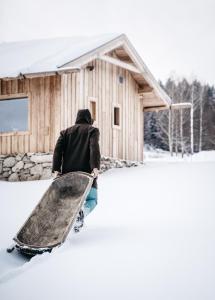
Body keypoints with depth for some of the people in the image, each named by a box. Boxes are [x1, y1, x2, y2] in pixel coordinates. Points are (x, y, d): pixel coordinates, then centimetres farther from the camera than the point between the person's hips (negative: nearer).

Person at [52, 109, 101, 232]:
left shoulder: (66, 132, 18)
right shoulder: (92, 130, 8)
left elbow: (58, 150, 2)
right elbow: (94, 148, -12)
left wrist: (56, 169, -5)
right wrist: (95, 167, -23)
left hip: (68, 172, 3)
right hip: (86, 171, -3)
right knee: (92, 200, 7)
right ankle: (82, 212, -24)